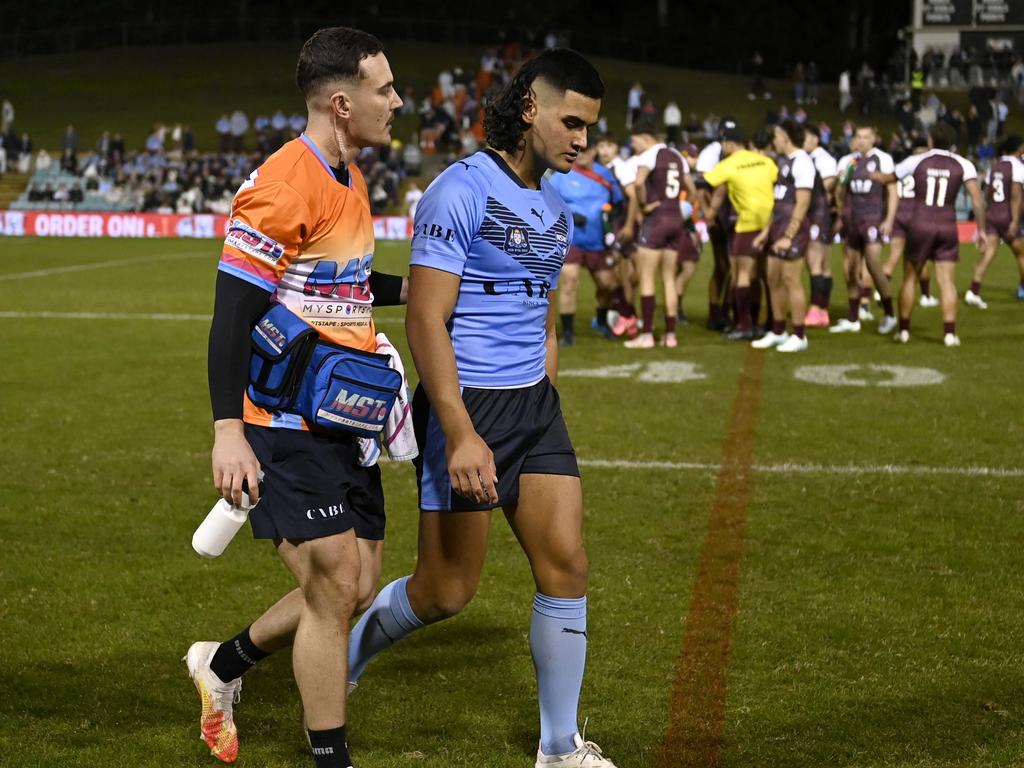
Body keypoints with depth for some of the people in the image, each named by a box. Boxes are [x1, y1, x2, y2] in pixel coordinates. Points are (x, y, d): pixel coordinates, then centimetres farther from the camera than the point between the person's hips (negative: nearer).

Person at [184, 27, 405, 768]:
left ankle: (223, 665, 32)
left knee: (356, 588, 10)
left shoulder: (349, 178, 11)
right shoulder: (280, 187, -19)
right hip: (289, 425, -9)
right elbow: (233, 311, -20)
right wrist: (228, 430, -25)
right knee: (335, 590, -6)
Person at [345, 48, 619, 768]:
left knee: (566, 566, 1)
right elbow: (425, 321, -19)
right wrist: (461, 437, -25)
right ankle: (341, 659, 28)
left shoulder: (555, 201, 12)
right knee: (446, 591, 0)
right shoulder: (462, 191, -14)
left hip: (536, 407, 7)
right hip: (465, 406, -7)